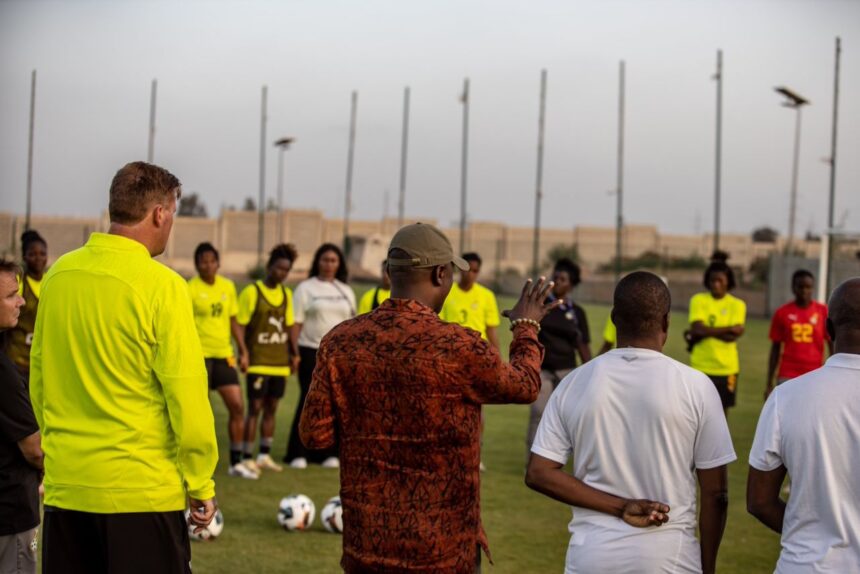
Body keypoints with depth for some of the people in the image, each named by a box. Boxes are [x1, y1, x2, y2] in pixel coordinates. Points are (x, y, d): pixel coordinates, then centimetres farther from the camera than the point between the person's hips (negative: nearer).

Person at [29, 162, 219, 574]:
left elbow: (37, 382, 11)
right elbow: (188, 400, -13)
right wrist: (201, 486, -2)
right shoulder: (161, 285, -13)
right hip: (143, 491, -5)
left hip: (65, 488, 5)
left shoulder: (58, 274, 3)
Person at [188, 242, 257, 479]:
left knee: (237, 406, 3)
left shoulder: (228, 287, 9)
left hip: (224, 355, 5)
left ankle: (236, 462, 15)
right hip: (200, 355, -5)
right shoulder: (190, 289, -8)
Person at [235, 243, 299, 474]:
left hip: (280, 362, 6)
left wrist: (294, 353, 12)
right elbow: (240, 325, -8)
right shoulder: (252, 292, -7)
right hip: (258, 362, -6)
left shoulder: (287, 294, 12)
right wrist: (243, 352, -16)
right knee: (255, 408, -5)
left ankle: (264, 455, 21)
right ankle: (247, 458, 1)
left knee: (271, 408, 11)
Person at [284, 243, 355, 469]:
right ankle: (298, 453, 1)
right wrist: (294, 354, -9)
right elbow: (296, 323, -3)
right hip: (311, 351, -4)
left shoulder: (346, 291, 15)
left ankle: (328, 452, 10)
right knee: (309, 401, -5)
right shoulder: (306, 288, 2)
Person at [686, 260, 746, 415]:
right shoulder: (698, 300, 1)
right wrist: (728, 329, -14)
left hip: (727, 368, 1)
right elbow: (697, 328, -14)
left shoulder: (737, 305, 2)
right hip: (701, 367, -1)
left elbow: (733, 336, -11)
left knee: (722, 412, 7)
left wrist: (707, 331, -13)